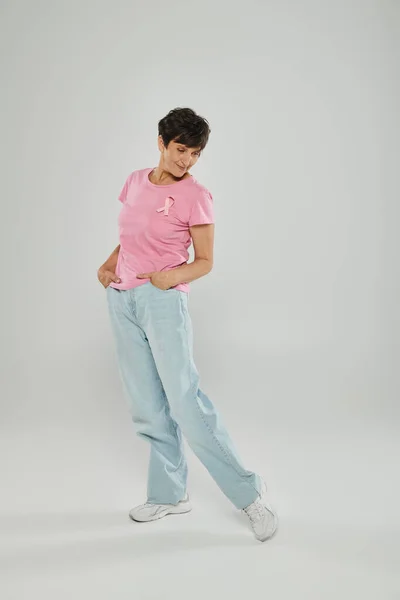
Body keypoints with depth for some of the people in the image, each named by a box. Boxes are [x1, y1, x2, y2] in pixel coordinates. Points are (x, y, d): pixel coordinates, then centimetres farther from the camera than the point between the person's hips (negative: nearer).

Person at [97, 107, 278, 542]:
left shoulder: (195, 196, -7)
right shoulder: (135, 182, 10)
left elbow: (205, 262, -4)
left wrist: (172, 276, -23)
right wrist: (109, 264, 4)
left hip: (163, 300, -6)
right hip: (121, 300, 6)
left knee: (184, 401, -8)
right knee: (147, 405, 10)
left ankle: (248, 493, 7)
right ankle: (169, 494, 25)